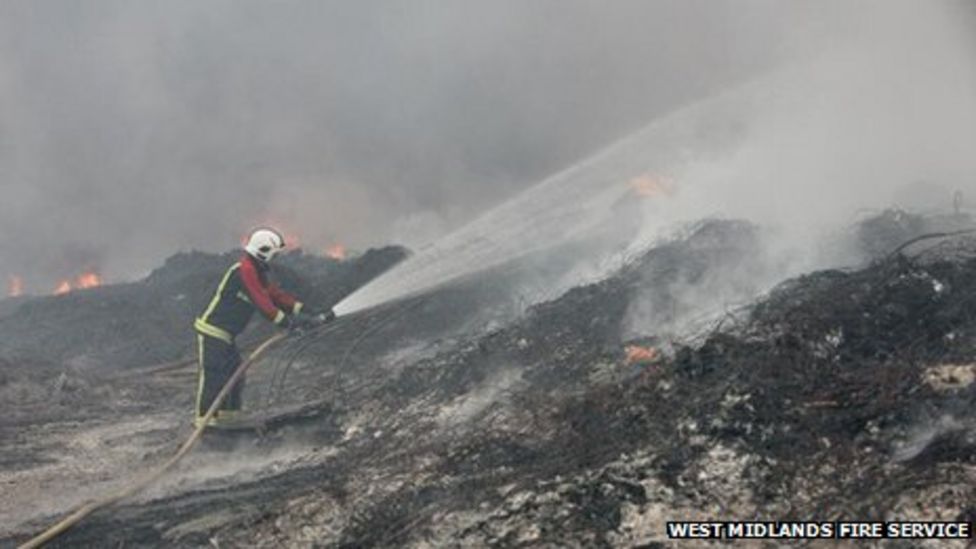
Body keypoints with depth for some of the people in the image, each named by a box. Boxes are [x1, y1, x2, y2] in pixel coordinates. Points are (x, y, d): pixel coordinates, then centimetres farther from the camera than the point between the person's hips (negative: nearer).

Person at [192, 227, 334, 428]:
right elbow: (261, 302, -25)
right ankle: (204, 418, -6)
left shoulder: (256, 272, 14)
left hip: (225, 334, 10)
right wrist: (288, 322, -26)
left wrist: (307, 312, 4)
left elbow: (276, 294, 12)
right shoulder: (245, 270, -19)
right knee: (213, 375, -9)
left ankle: (227, 416, 20)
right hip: (212, 330, -10)